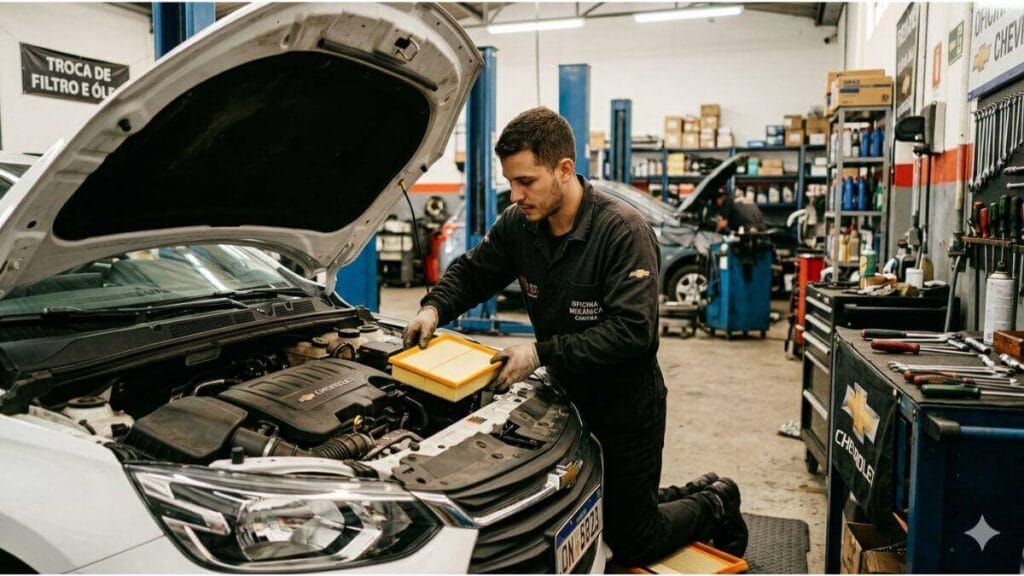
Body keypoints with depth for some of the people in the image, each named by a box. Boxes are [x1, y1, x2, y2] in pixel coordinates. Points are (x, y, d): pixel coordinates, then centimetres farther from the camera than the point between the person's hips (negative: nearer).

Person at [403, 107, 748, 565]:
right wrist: (434, 307, -14)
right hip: (568, 399, 7)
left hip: (626, 408, -6)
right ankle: (692, 494, 40)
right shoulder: (519, 224, -7)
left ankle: (714, 505, 36)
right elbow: (472, 271, 6)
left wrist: (543, 353, -33)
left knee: (632, 544, 6)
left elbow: (632, 330, -31)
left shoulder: (624, 231, -25)